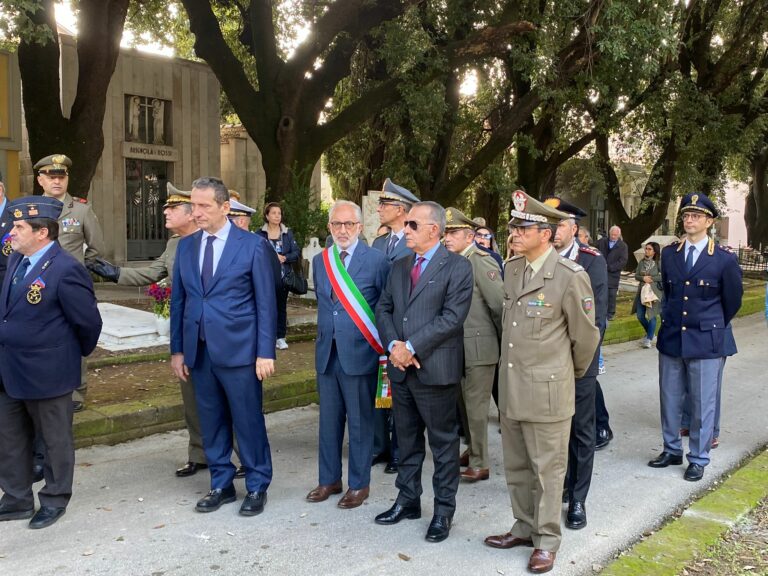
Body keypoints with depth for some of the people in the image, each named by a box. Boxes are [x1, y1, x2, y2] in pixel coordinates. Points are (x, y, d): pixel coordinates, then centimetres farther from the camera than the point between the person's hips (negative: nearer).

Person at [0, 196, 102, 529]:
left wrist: (78, 354, 0)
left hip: (46, 372, -8)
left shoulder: (65, 270, -22)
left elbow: (89, 322, -15)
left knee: (55, 439, 10)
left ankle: (55, 501, 28)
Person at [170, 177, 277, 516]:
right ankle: (221, 485, 28)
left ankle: (257, 487, 21)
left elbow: (266, 303, -5)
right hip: (199, 350, 5)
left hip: (238, 349, -4)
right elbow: (178, 300, 11)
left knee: (248, 421, 5)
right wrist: (177, 349, 8)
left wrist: (266, 352, -10)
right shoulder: (186, 246, 8)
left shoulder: (252, 245, -5)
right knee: (211, 422, 13)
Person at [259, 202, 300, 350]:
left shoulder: (288, 233, 8)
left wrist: (284, 257, -12)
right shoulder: (260, 234, 1)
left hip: (283, 276, 2)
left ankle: (280, 337, 13)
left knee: (281, 306, 6)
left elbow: (297, 252, 3)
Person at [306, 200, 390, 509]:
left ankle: (359, 484, 20)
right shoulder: (320, 261, 9)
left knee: (360, 421, 6)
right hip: (327, 351, 5)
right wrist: (326, 332, 14)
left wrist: (379, 343, -2)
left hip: (359, 352, -5)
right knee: (329, 419, 14)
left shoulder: (376, 260, -7)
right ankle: (329, 479, 28)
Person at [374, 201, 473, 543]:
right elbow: (383, 309, 10)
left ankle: (444, 509, 18)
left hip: (435, 369, -6)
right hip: (400, 368, 6)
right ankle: (408, 499, 30)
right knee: (407, 438, 16)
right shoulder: (399, 267, 14)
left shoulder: (457, 267, -7)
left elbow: (453, 316, -16)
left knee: (443, 441, 6)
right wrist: (393, 345, -8)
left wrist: (412, 346, -18)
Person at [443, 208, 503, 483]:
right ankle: (473, 450, 34)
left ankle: (480, 464, 14)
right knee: (463, 403, 17)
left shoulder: (482, 263, -14)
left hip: (479, 348, -7)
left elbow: (500, 306, -14)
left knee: (476, 407, 1)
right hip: (458, 349, 7)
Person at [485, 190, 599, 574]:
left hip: (547, 391, -6)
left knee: (547, 469, 8)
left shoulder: (570, 277, -16)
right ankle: (525, 527, 36)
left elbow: (586, 336, -5)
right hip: (511, 388, 7)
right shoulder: (511, 268, 5)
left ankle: (546, 540, 24)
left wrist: (572, 373, 9)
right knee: (516, 467, 18)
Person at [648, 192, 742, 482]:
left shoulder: (725, 259, -6)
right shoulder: (669, 254, 4)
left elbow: (732, 301, 6)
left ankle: (698, 459, 21)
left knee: (702, 404, 6)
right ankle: (672, 450, 29)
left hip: (705, 342, -3)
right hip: (671, 338, 4)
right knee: (670, 400, 13)